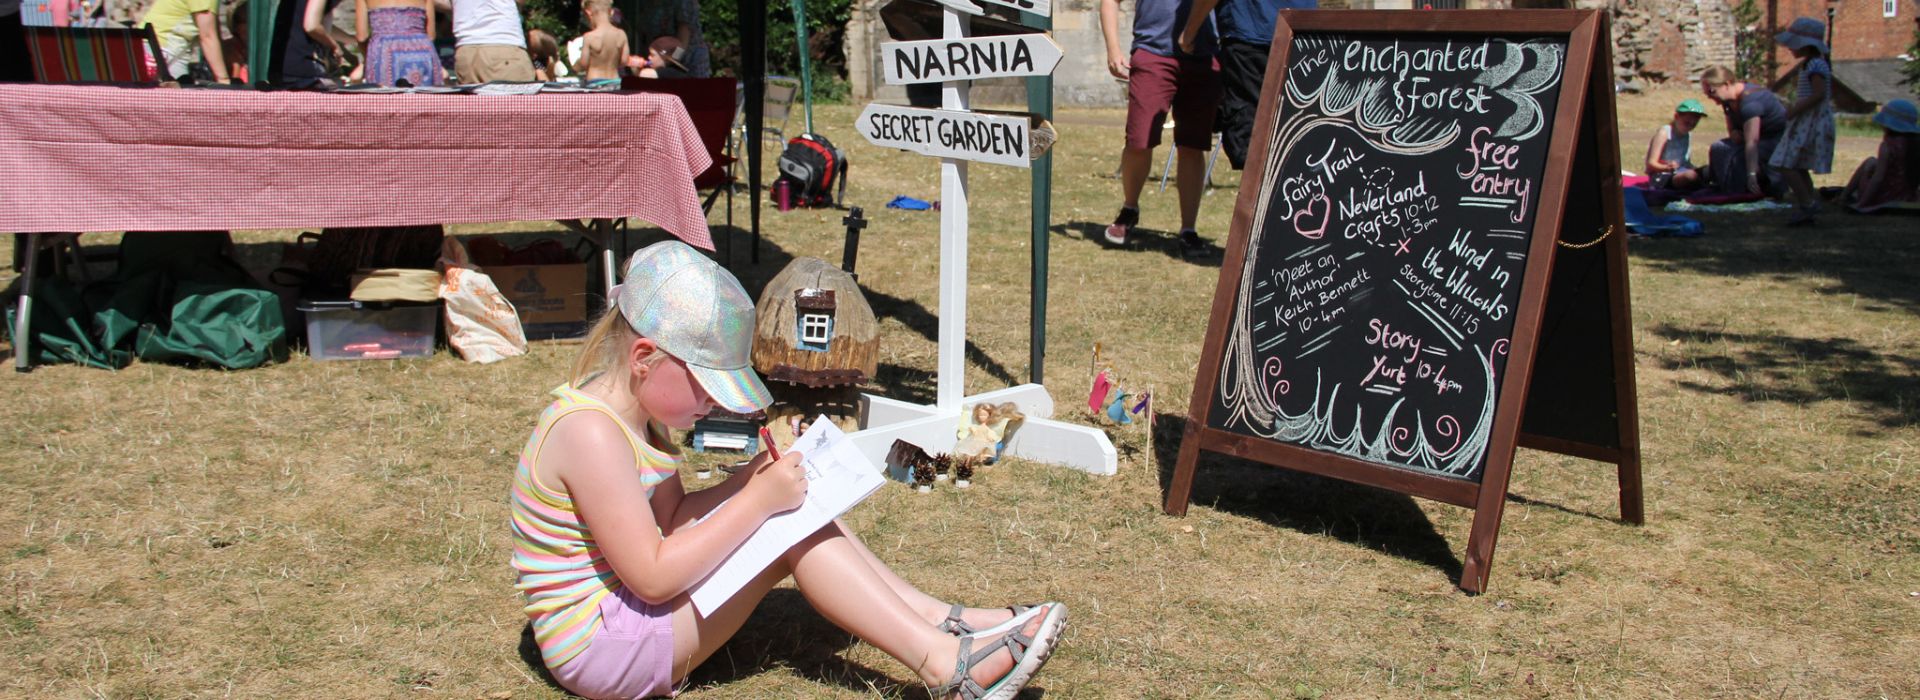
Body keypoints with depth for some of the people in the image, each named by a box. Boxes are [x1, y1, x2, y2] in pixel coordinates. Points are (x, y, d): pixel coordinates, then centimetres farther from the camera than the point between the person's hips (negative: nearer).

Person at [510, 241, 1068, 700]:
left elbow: (672, 520, 10)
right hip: (598, 647, -10)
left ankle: (943, 621, 0)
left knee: (795, 508, 2)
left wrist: (750, 480, -6)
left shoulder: (631, 415, 6)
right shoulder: (591, 434, -25)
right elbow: (652, 577, -27)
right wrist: (757, 502, -24)